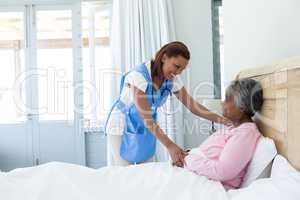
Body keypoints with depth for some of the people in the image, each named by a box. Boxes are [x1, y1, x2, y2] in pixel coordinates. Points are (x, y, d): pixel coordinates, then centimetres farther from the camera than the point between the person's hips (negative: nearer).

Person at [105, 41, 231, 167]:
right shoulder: (139, 75, -28)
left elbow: (192, 104, -7)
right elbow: (146, 117, -32)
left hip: (145, 131, 5)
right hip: (123, 129, -5)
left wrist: (220, 119, -19)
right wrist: (170, 146, -39)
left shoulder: (172, 79, -10)